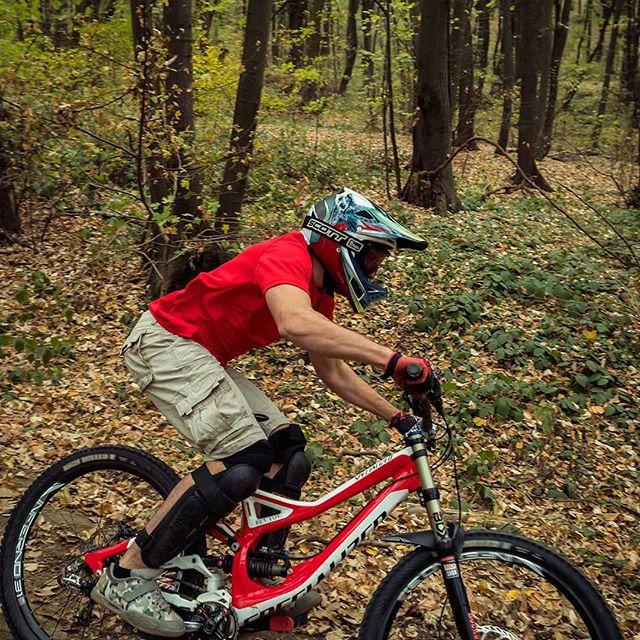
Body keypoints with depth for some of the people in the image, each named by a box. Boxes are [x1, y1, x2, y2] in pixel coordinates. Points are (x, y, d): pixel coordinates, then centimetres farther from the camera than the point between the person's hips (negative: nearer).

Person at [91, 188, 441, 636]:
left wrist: (396, 416, 11)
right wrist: (391, 360, -47)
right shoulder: (287, 255, -22)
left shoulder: (319, 292, 8)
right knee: (243, 459, -22)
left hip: (205, 356, 10)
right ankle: (124, 578, -12)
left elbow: (334, 371, 17)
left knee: (286, 449, 1)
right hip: (166, 341, -10)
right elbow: (297, 324, -45)